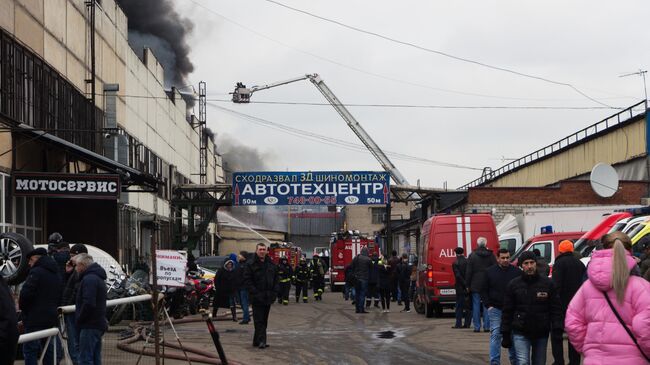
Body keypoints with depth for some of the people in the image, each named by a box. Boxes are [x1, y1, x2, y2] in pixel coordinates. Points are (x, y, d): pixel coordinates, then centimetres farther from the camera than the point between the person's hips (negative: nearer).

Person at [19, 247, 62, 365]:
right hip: (52, 319, 8)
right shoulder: (56, 275, 16)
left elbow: (26, 293, -19)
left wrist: (22, 307, -3)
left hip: (35, 319, -8)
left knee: (30, 350, -6)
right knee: (48, 349, 12)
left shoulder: (36, 272, -11)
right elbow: (60, 297, 19)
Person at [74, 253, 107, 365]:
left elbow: (89, 303, -25)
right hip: (99, 323, 10)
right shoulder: (99, 278, 18)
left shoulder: (89, 279, -15)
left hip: (90, 325, -10)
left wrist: (79, 319, -13)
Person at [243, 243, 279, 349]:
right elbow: (247, 281, -9)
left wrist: (275, 293, 1)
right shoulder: (250, 265, -5)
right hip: (257, 298, -6)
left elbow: (276, 280, 14)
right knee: (259, 320, -8)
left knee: (264, 320, 9)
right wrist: (255, 293, -16)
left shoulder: (271, 265, 11)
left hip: (268, 298, 6)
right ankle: (261, 340, -13)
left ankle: (257, 340, 16)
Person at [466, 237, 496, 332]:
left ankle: (477, 327, 1)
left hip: (475, 285, -1)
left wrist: (467, 285, 2)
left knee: (476, 305, 3)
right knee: (487, 305, 6)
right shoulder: (491, 255, 0)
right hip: (488, 284, 1)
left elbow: (468, 272, -3)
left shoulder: (472, 255, -4)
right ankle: (487, 326, 3)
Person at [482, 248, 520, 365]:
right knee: (495, 335, -6)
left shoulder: (517, 272, 1)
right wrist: (489, 305, -2)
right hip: (495, 309, -1)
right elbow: (484, 291, 7)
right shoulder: (490, 272, 2)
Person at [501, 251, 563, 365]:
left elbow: (556, 308, 3)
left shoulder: (547, 283, 2)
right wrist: (505, 334, 3)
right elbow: (507, 312, 5)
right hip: (520, 334, -1)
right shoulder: (514, 285, 2)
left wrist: (557, 329, -8)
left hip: (541, 334, 1)